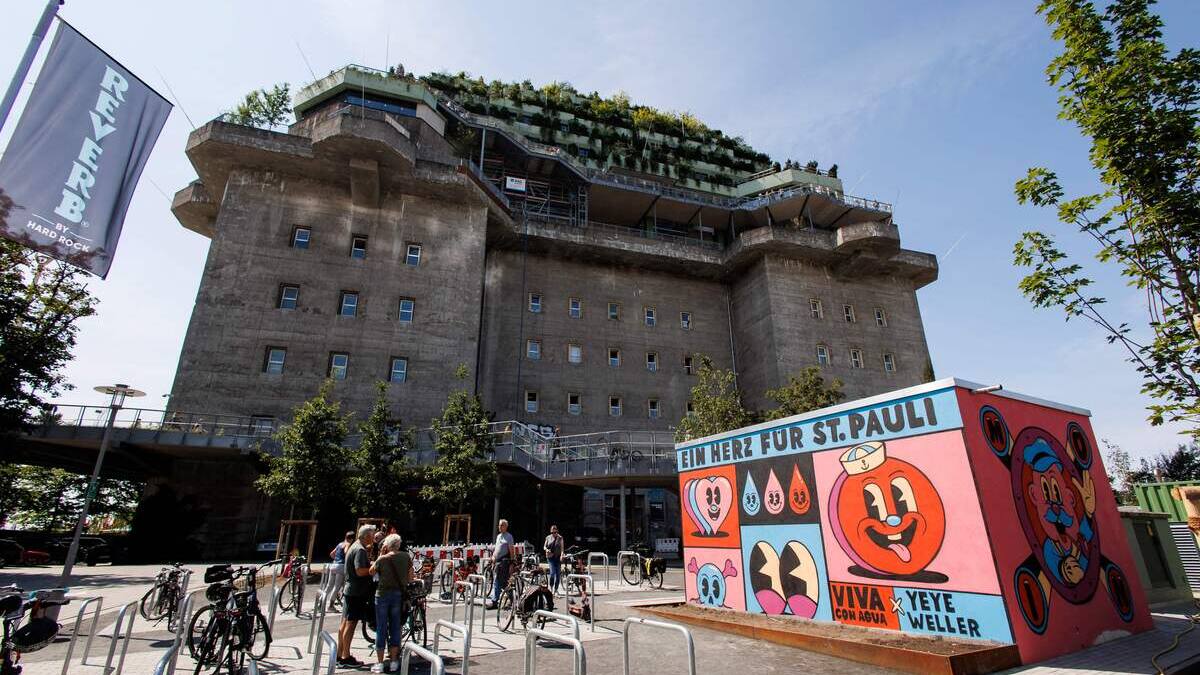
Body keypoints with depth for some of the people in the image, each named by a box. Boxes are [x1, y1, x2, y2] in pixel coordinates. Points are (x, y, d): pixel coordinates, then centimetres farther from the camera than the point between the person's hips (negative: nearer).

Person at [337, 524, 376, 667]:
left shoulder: (355, 546, 13)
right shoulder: (360, 550, -19)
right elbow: (360, 571, -26)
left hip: (350, 589, 10)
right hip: (357, 591, -10)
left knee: (345, 623, 15)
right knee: (351, 624, -3)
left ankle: (339, 654, 23)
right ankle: (346, 657, 4)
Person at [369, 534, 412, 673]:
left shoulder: (382, 559, -11)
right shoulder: (406, 556, -3)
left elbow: (371, 572, 7)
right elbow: (410, 578, 3)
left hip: (383, 594, -2)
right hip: (399, 594, 2)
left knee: (381, 628, 9)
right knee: (395, 627, 13)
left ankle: (379, 663, 15)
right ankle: (394, 662, 19)